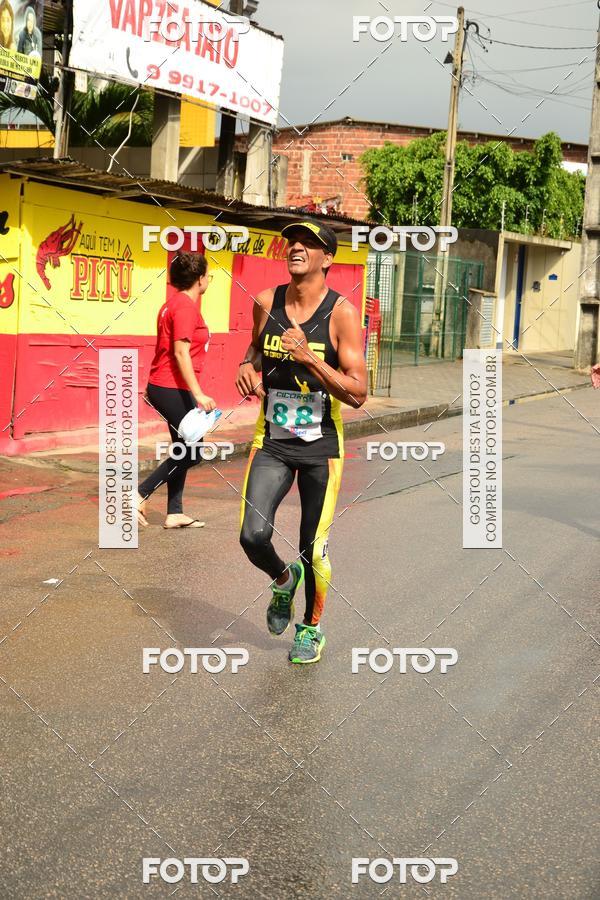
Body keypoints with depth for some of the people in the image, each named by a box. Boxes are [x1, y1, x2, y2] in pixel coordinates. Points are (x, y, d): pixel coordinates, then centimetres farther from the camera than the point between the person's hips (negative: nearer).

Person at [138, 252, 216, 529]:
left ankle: (175, 513, 18)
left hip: (162, 386, 10)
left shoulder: (173, 303, 14)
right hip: (173, 389, -10)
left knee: (184, 450, 14)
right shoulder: (186, 305, -16)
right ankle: (139, 495, -4)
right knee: (192, 451, -5)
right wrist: (198, 394, -25)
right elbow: (181, 352, -22)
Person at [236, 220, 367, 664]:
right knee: (253, 536, -13)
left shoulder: (342, 313, -13)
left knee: (314, 549, 5)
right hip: (272, 441, 3)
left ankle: (312, 627, 33)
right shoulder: (266, 302, 0)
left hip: (321, 446, -2)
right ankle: (283, 580, 24)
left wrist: (308, 357, -25)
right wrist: (247, 366, 0)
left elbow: (357, 394, -16)